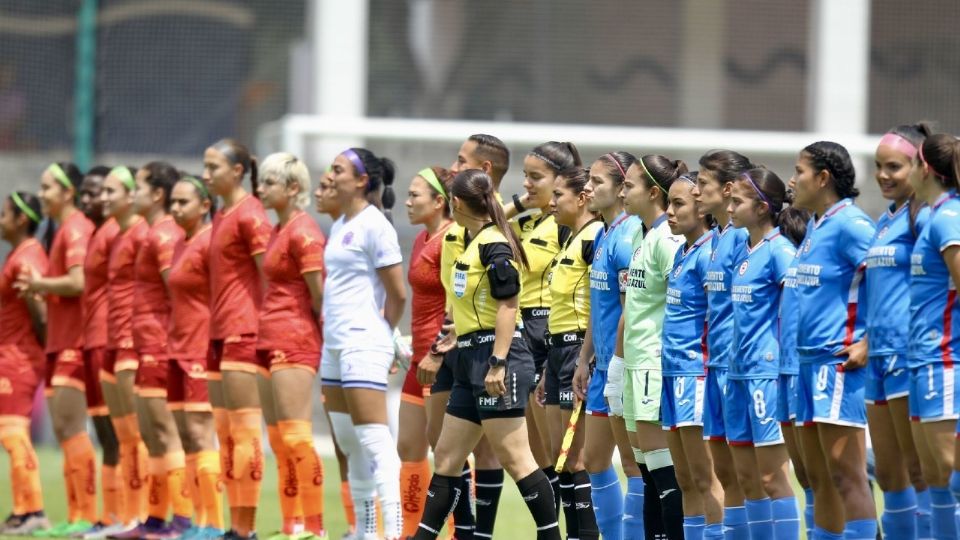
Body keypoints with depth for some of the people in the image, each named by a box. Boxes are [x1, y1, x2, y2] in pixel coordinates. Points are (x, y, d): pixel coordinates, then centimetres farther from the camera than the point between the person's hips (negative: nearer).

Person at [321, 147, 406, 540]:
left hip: (363, 345, -9)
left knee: (375, 443, -12)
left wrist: (379, 333, 2)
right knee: (348, 444, 11)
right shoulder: (340, 227, 15)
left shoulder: (374, 226, -11)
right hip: (336, 345, 9)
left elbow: (398, 294, -11)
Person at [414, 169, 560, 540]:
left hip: (496, 355, -10)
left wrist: (498, 364, -22)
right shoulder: (476, 243, 15)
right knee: (446, 457, 12)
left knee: (513, 457, -9)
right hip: (474, 359, 10)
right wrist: (460, 334, 34)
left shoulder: (494, 245, -13)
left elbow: (507, 305, -18)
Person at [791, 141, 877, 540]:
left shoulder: (849, 223, -13)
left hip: (840, 361, -10)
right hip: (810, 359, 10)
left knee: (844, 473, -11)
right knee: (819, 477, 12)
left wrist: (869, 344, -20)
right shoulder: (814, 227, 16)